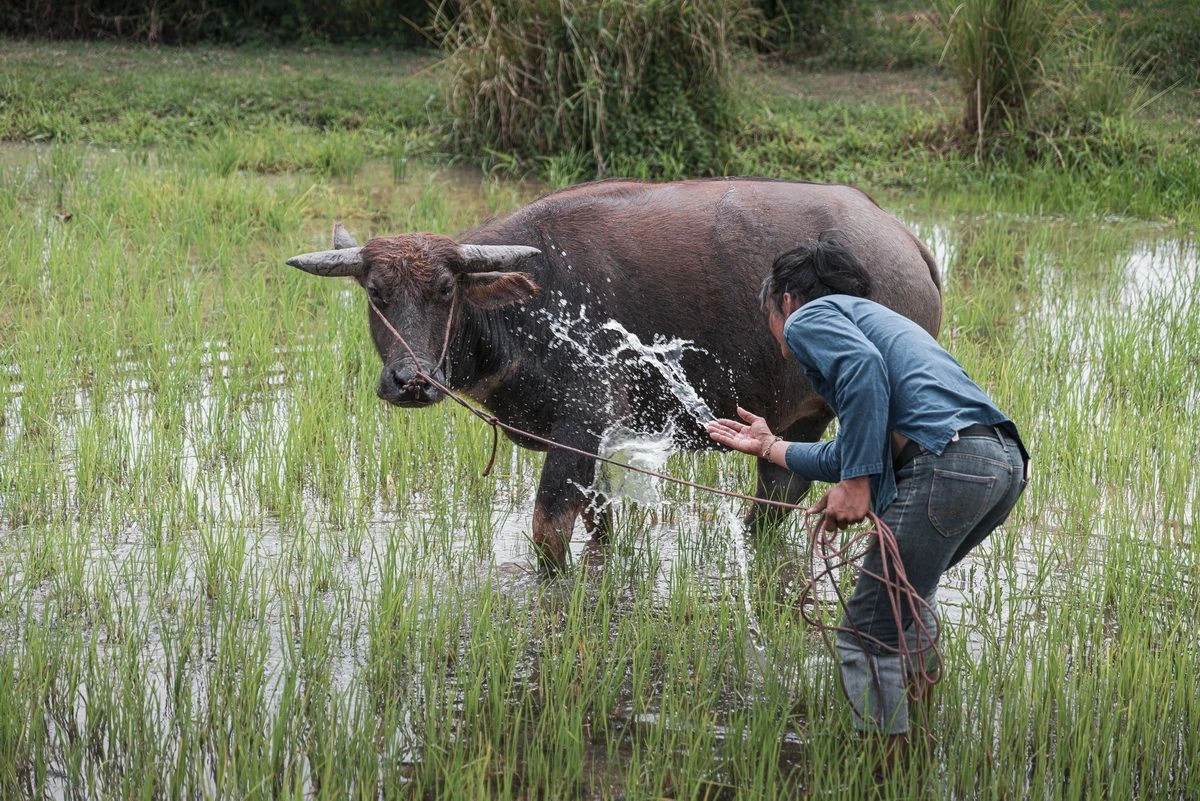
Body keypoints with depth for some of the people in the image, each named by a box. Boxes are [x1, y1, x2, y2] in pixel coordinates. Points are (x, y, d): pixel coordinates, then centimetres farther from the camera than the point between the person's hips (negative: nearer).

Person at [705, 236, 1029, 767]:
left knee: (869, 633, -3)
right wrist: (770, 448, 56)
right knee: (908, 590, 32)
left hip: (947, 459, -10)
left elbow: (862, 365, -14)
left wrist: (856, 483, -16)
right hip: (1008, 460, 10)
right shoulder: (875, 318, 37)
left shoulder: (809, 316, 11)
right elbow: (845, 457, 40)